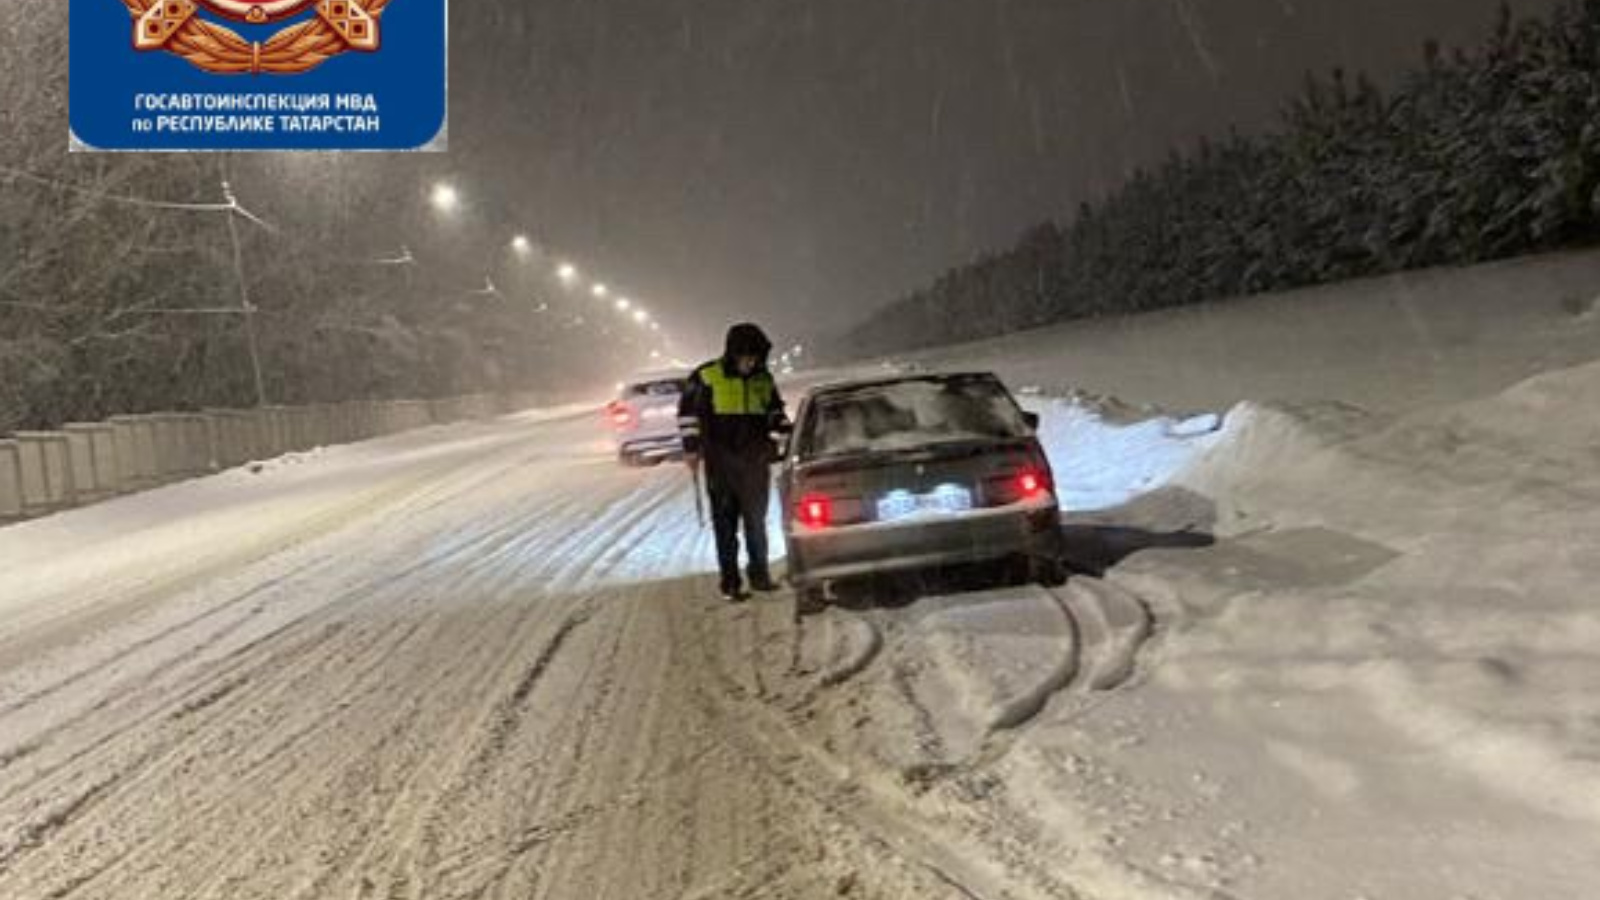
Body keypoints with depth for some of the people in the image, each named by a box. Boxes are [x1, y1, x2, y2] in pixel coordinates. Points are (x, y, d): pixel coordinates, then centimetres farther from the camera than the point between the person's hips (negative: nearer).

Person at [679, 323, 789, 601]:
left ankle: (759, 575, 20)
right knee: (725, 523, 2)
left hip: (756, 462, 3)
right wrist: (691, 446, -5)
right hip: (721, 464, -3)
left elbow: (774, 412, 19)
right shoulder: (707, 377, -7)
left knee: (756, 520, 9)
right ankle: (730, 582, 7)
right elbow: (688, 412, 0)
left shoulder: (764, 379, 6)